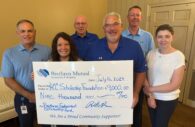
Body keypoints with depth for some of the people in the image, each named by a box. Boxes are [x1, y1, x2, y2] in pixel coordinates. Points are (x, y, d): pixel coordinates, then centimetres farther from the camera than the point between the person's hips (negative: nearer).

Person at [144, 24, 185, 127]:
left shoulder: (178, 56, -16)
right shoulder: (151, 53, -4)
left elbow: (174, 85, -17)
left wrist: (151, 89, -15)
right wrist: (150, 95, -13)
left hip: (168, 100, -4)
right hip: (151, 97, 4)